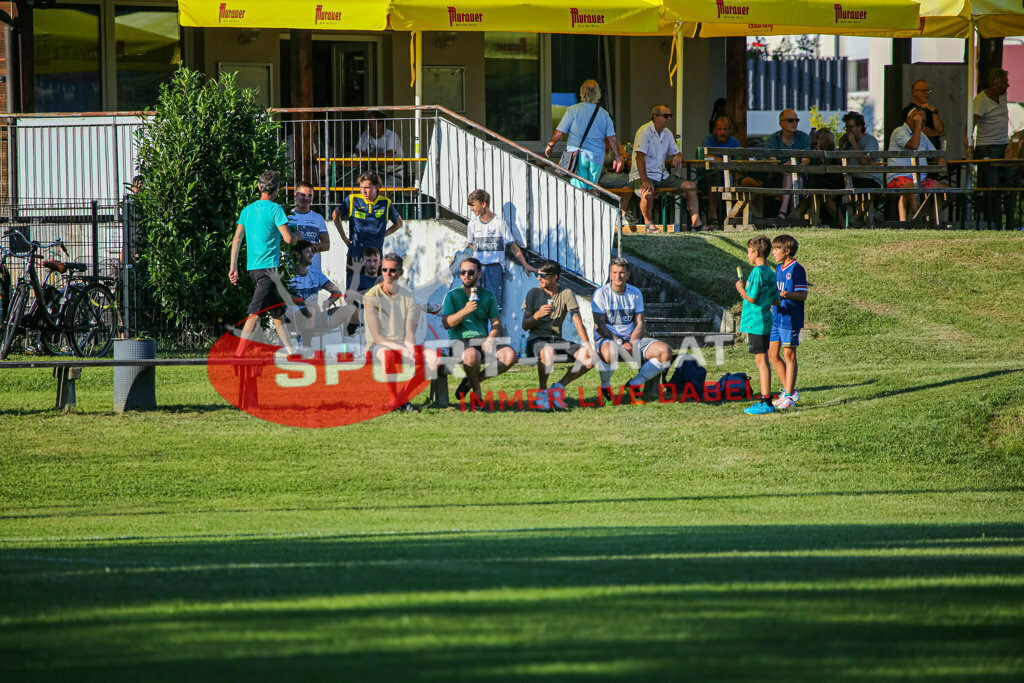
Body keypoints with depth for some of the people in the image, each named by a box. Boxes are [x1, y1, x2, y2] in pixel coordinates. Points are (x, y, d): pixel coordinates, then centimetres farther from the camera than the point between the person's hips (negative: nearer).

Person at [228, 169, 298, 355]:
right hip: (269, 266, -8)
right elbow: (288, 238, -13)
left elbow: (236, 240, 10)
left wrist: (233, 267, 12)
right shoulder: (275, 209, -9)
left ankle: (289, 349, 21)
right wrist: (298, 236, 10)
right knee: (255, 312, -13)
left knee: (277, 312, 16)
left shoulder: (247, 210, 11)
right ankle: (239, 354, -21)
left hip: (252, 268, 8)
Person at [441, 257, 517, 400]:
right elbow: (446, 323, -4)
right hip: (460, 341, -4)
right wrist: (465, 311, -18)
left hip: (483, 340, 4)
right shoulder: (452, 295, 6)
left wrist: (490, 340, -10)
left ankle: (470, 382, -11)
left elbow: (496, 323, 10)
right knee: (472, 355, -40)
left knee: (509, 355, -23)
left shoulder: (488, 296, 16)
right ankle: (476, 389, -12)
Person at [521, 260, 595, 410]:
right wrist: (537, 315, -17)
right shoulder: (534, 293, 5)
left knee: (589, 357, -21)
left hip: (557, 340, 3)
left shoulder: (566, 294, 7)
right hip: (536, 340, -3)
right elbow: (525, 326, 4)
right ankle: (542, 391, -17)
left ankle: (559, 387, -6)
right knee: (548, 352, -41)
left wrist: (586, 344, -15)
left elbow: (577, 321, 0)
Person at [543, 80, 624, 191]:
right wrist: (619, 157, 15)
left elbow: (559, 133, 0)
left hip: (578, 155, -3)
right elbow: (612, 138, 5)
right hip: (597, 158, 3)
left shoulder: (573, 110, -4)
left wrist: (550, 145, 18)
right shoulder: (604, 114, 5)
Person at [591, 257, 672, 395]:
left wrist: (631, 344, -14)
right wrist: (620, 344, -20)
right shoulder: (601, 294, -4)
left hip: (632, 338, 5)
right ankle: (605, 386, -15)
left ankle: (635, 383, -6)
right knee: (610, 352, -43)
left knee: (666, 352, -18)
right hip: (607, 339, -5)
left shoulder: (635, 293, 9)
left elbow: (639, 324, 6)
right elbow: (599, 326, -10)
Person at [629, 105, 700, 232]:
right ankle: (648, 222, -12)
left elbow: (676, 153, 23)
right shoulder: (645, 131, -13)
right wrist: (645, 181, -31)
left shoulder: (667, 133, 12)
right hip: (643, 175, -7)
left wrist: (678, 157, -5)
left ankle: (696, 222, -6)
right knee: (648, 194, -38)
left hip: (662, 176, 8)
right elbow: (640, 157, -21)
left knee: (690, 186, -7)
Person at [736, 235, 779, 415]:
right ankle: (764, 399, 19)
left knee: (761, 361, -7)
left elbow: (752, 298, -19)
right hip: (765, 322, 9)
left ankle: (766, 403, -8)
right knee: (762, 361, 14)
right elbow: (775, 299, 15)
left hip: (755, 323, -9)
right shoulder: (769, 272, 11)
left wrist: (741, 290, -1)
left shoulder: (757, 272, -16)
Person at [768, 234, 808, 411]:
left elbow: (803, 295, -15)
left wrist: (788, 295, -28)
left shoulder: (797, 270, -12)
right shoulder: (779, 269, 14)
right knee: (773, 354, 9)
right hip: (776, 317, 9)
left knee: (789, 355, -4)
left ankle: (789, 396, 1)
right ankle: (789, 390, 19)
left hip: (790, 320, -9)